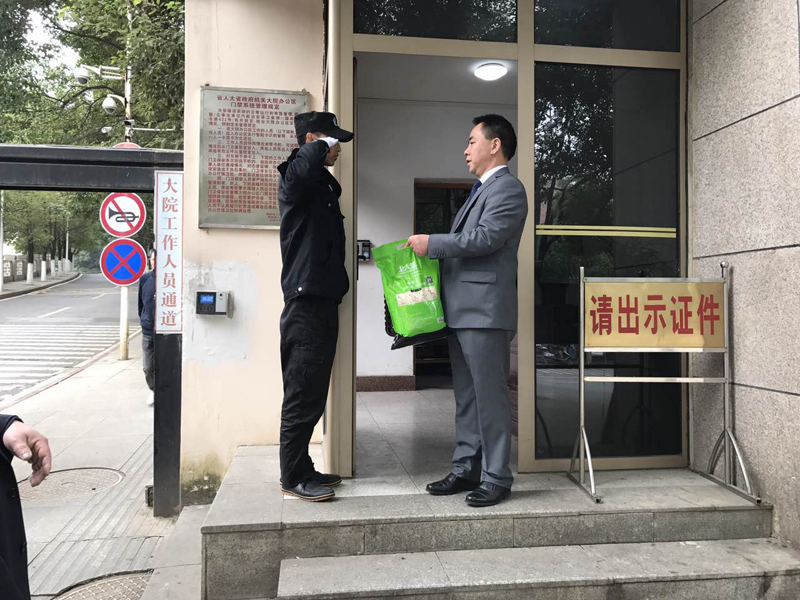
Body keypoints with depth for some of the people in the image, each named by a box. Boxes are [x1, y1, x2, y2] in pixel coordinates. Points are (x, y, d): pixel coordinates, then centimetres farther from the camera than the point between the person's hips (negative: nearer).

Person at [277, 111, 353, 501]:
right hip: (305, 301, -9)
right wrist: (322, 146, -15)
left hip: (324, 300, 9)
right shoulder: (295, 178, -7)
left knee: (313, 393, 13)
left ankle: (302, 470, 23)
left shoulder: (324, 184, 21)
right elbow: (301, 166, -33)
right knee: (302, 394, -4)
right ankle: (293, 477, 7)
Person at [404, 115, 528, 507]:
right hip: (462, 311, 10)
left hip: (485, 310, -10)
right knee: (466, 396, 13)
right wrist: (432, 247, 10)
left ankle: (496, 478, 6)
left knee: (490, 396, -3)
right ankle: (466, 470, 22)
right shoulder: (481, 191, 24)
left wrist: (431, 243, -13)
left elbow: (485, 237, -19)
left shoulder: (508, 189, -6)